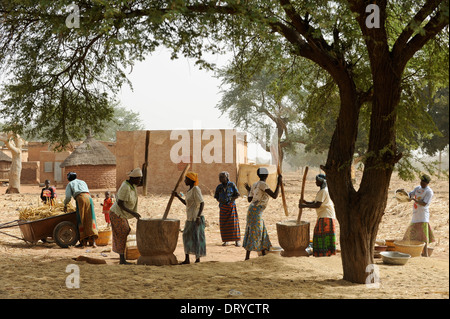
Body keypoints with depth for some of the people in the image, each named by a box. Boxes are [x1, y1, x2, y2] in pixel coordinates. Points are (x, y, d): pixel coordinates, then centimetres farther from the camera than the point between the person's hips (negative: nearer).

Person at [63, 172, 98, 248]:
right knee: (90, 219, -1)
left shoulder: (70, 184, 20)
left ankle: (83, 241, -2)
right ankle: (93, 241, -13)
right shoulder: (83, 182, 34)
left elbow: (68, 196, 9)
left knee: (81, 221, 2)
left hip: (80, 198, -3)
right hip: (88, 197, 3)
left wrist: (65, 205, 24)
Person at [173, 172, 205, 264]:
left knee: (196, 238, -4)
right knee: (187, 237, 12)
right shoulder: (189, 190, 14)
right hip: (190, 218, 10)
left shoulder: (196, 189, -14)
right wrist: (177, 196, 15)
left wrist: (198, 216, -27)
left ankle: (198, 259, 3)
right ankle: (187, 259, 19)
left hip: (196, 219, -10)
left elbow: (202, 203, -20)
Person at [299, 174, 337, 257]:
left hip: (326, 216, -10)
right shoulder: (324, 190, 18)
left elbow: (317, 205, -21)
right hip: (323, 215, 10)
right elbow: (314, 202, 16)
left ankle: (325, 251, -6)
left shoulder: (323, 191, -15)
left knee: (323, 233, -8)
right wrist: (305, 202, 1)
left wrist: (304, 206, -16)